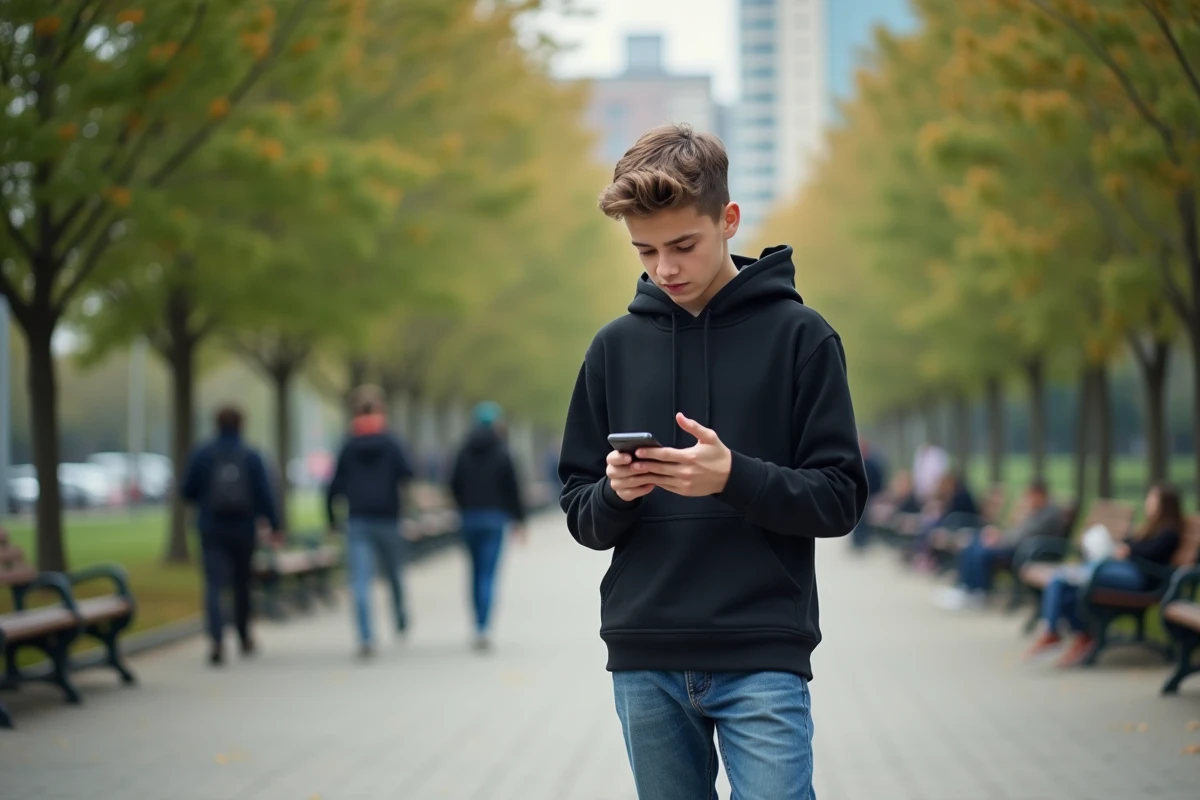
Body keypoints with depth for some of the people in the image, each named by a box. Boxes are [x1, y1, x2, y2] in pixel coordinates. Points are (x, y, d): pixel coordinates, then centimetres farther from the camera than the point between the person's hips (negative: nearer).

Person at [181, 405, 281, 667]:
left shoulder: (201, 455, -3)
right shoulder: (251, 456, -4)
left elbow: (187, 491, 0)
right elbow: (264, 494, -6)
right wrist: (274, 525, 0)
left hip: (212, 529, -1)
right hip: (244, 530, 1)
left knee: (214, 584, -7)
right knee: (241, 582, 18)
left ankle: (218, 639, -27)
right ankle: (244, 638, 31)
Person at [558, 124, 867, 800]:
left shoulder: (799, 335, 0)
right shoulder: (615, 347, 10)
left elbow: (841, 500, -2)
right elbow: (582, 516, 13)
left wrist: (733, 477, -19)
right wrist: (614, 495, -10)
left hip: (763, 659, -3)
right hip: (645, 663, 3)